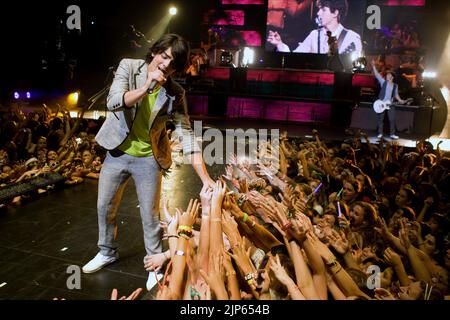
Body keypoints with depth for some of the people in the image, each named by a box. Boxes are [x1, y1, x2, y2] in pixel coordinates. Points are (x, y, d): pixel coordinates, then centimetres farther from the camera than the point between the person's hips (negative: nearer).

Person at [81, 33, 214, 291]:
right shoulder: (129, 67, -9)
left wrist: (205, 178, -24)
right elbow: (113, 102, -22)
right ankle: (107, 252, 41)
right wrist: (145, 87, -36)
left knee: (150, 215, 4)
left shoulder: (175, 93, -12)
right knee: (105, 207, 17)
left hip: (148, 159, -2)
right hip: (118, 152, 2)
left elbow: (187, 135, -16)